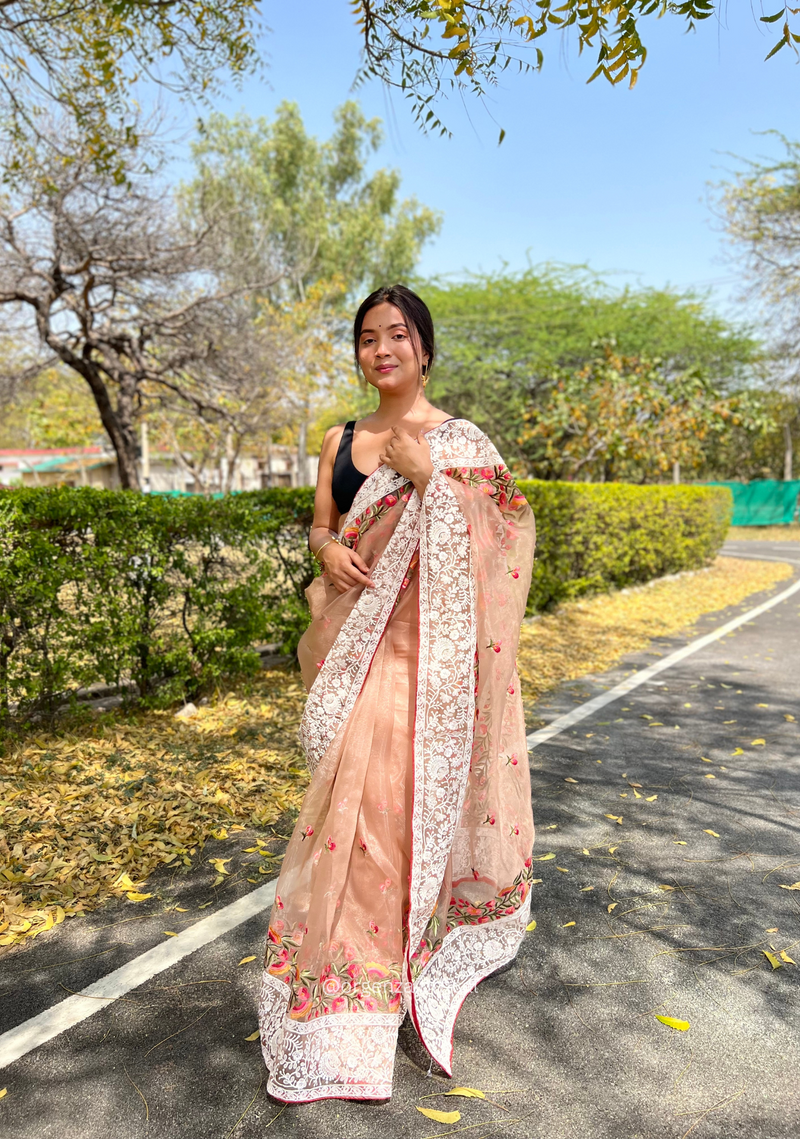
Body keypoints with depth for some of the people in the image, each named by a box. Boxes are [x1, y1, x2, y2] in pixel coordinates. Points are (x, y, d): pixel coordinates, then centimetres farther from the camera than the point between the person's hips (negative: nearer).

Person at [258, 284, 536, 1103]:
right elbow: (320, 525, 15)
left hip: (419, 639, -4)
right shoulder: (340, 441, 12)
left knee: (399, 784, -7)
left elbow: (487, 540, -6)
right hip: (354, 635, 4)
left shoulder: (460, 442, 0)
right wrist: (327, 550, -7)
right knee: (356, 783, 9)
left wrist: (425, 476, -16)